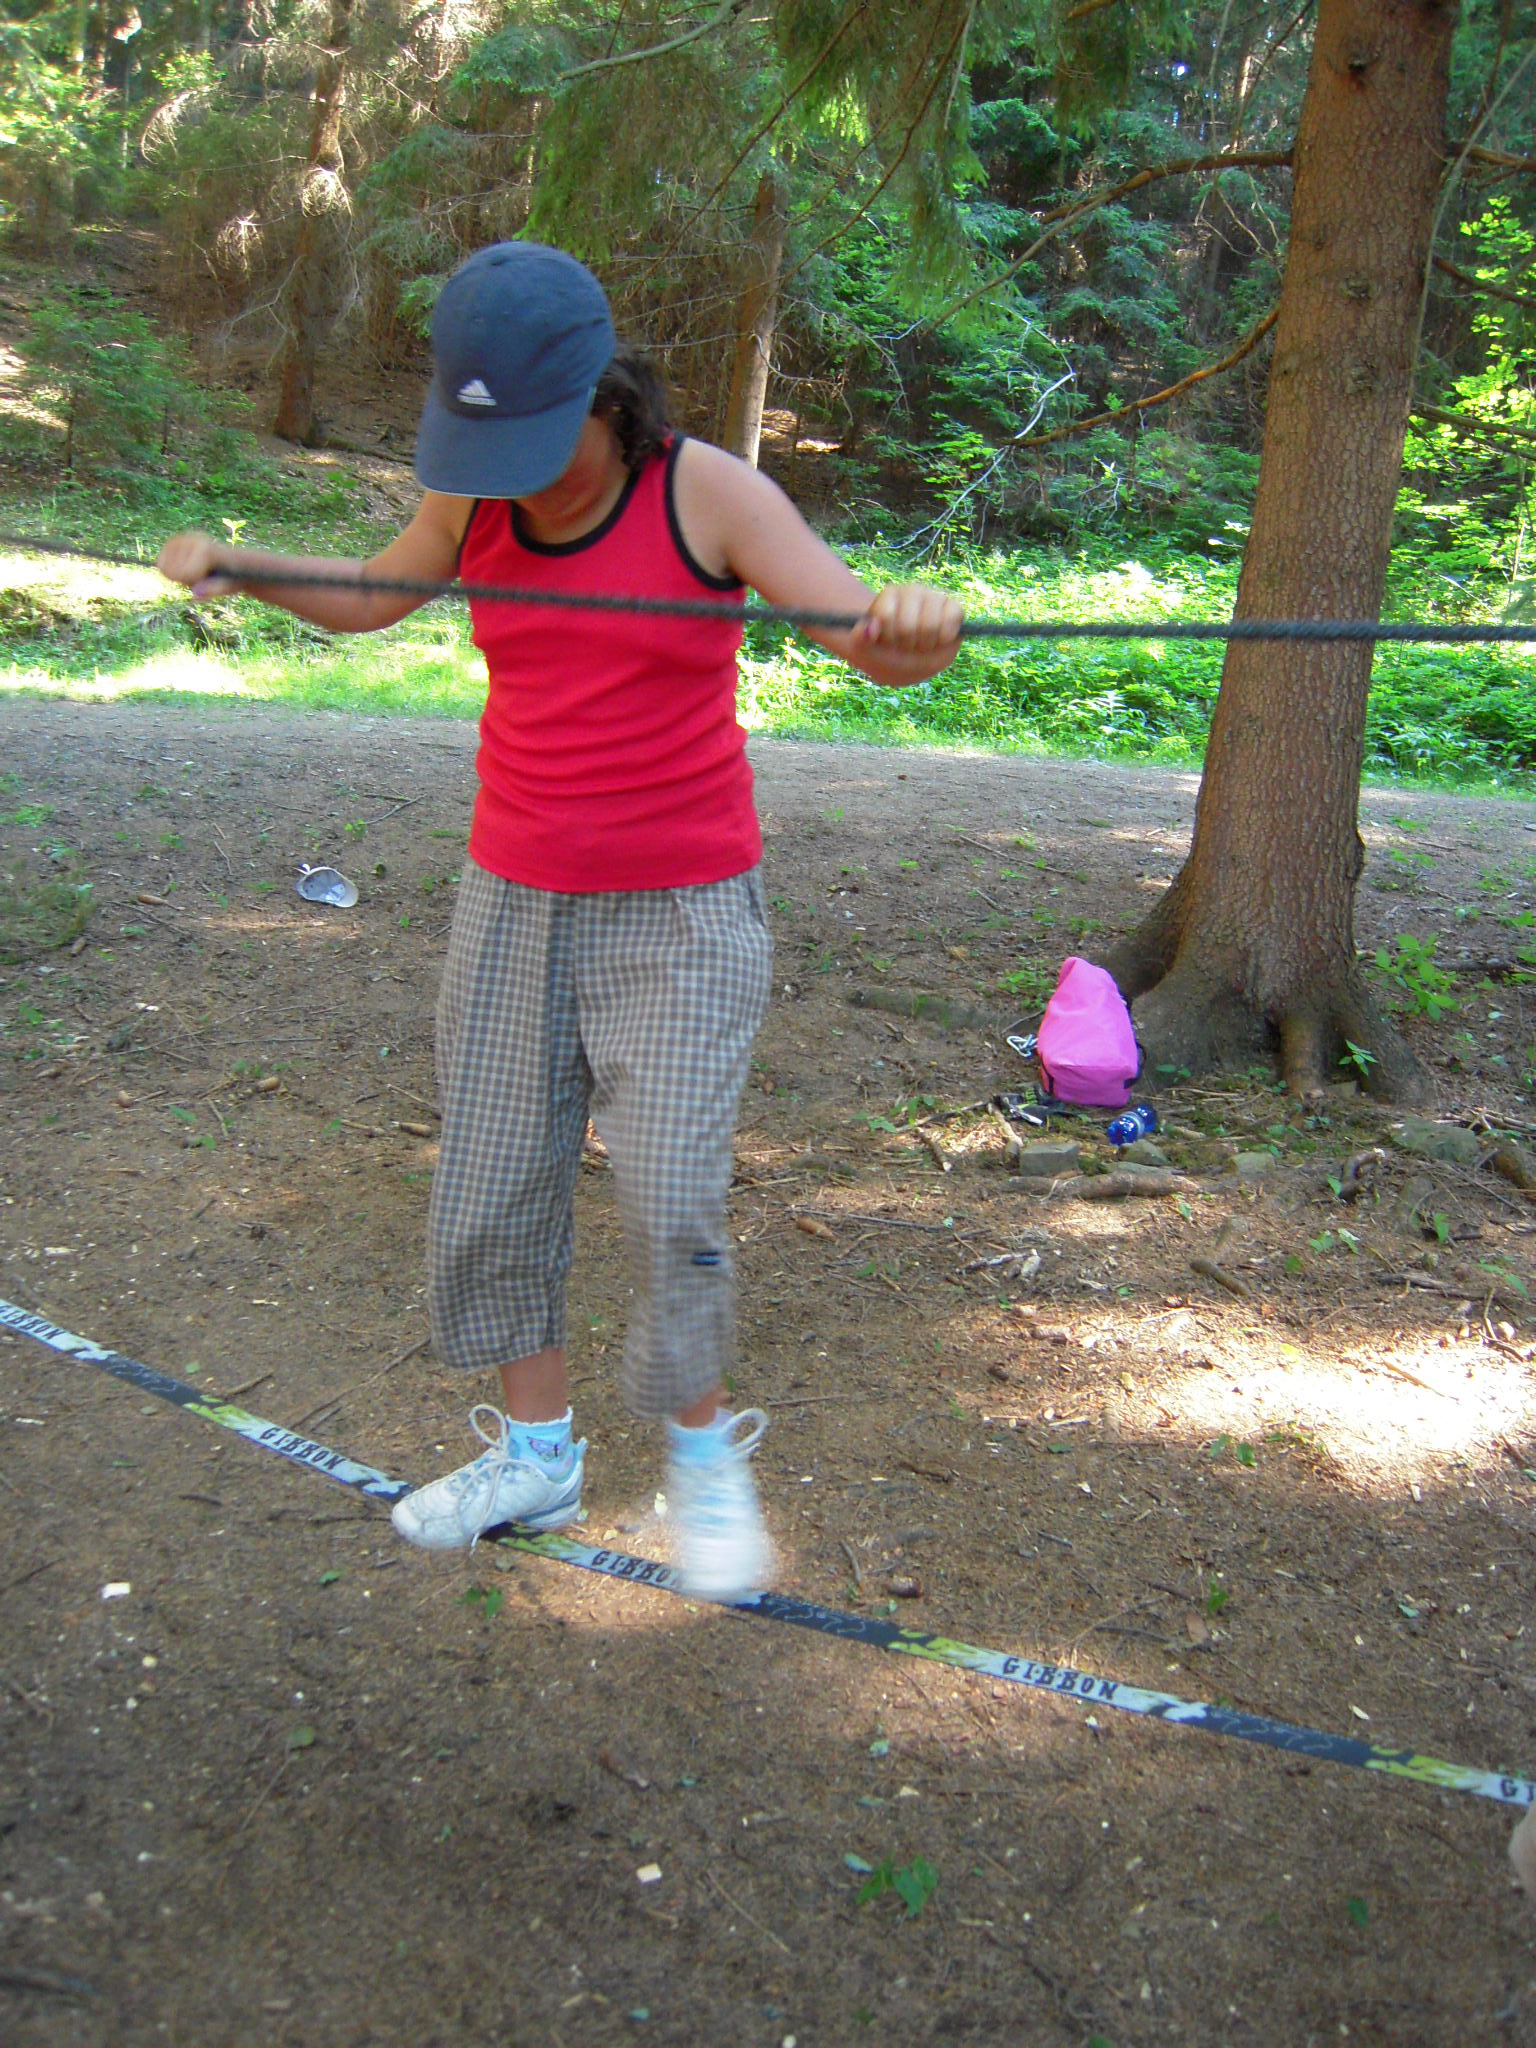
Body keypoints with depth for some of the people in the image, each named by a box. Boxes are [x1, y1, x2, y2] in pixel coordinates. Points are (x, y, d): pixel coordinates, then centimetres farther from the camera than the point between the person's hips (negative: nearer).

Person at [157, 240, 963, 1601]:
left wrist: (913, 628, -41)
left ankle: (702, 1449, 20)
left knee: (671, 1202, -7)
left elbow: (874, 645, -18)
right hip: (514, 901, 5)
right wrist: (241, 567, 4)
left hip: (680, 915, -4)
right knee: (491, 1185, 8)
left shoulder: (708, 492, -11)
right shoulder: (475, 503, 2)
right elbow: (369, 599, 21)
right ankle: (534, 1453, 27)